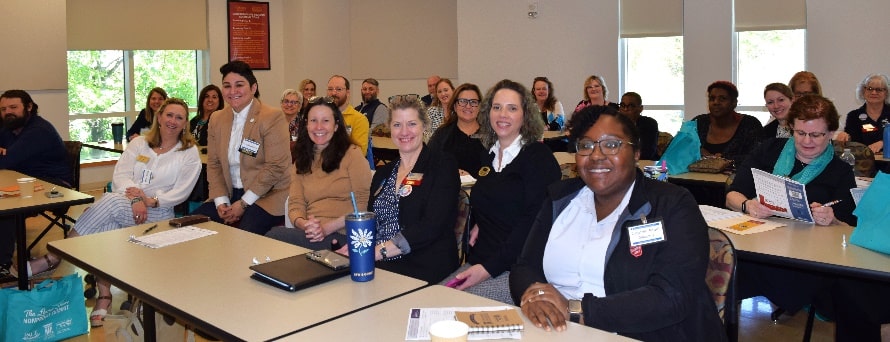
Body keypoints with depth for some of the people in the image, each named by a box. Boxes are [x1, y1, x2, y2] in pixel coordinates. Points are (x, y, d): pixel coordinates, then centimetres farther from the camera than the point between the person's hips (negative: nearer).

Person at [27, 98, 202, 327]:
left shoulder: (190, 153, 7)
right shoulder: (138, 143, 17)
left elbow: (181, 192, -3)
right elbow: (121, 175, 3)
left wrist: (151, 201, -19)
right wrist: (136, 199, -17)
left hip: (159, 212, -4)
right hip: (123, 207, 4)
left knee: (110, 202, -33)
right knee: (107, 224, -34)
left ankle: (51, 260, -26)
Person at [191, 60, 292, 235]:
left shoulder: (272, 117, -10)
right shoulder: (216, 119, 12)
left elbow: (275, 166, -15)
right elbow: (213, 164, 11)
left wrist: (243, 204, -15)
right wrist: (220, 201, -5)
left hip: (267, 196, -6)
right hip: (229, 195, 7)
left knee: (246, 233, -32)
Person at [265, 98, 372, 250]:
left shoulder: (352, 154, 1)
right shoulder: (301, 161, 18)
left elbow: (364, 204, -6)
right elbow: (295, 204, 9)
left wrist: (327, 227, -17)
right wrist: (303, 224, -15)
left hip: (342, 236, -5)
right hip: (312, 234, 5)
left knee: (275, 235, -27)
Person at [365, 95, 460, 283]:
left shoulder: (443, 165, 0)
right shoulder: (383, 173, 19)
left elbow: (432, 226, -13)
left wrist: (378, 251, -19)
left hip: (425, 270, -5)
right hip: (378, 267, 6)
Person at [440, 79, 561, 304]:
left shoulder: (539, 157, -5)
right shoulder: (487, 157, 15)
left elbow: (534, 222, -15)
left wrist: (489, 268, -20)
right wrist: (477, 224, 9)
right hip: (479, 262, 6)